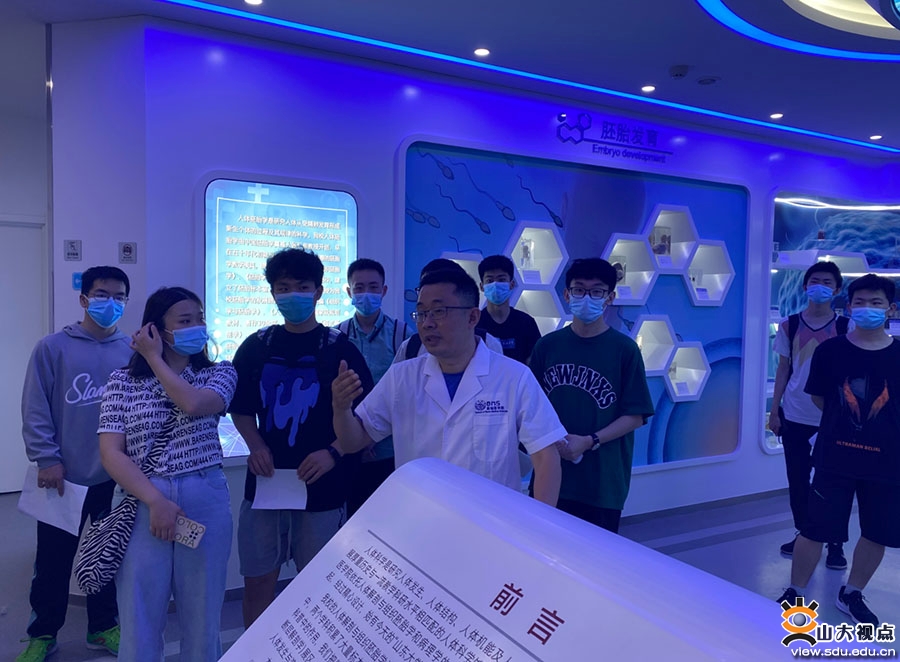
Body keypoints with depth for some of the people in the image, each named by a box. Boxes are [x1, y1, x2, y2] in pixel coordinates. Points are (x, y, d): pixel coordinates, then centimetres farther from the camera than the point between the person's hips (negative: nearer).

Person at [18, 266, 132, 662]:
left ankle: (103, 628, 31)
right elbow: (35, 410, -5)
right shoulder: (53, 348, -5)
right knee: (53, 561, 10)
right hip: (64, 478, -1)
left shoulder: (133, 353, 0)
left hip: (116, 479, 2)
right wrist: (47, 458, -11)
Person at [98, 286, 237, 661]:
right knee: (139, 625, 8)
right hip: (142, 504, 0)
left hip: (206, 502, 1)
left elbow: (192, 403, -17)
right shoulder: (123, 382, 4)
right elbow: (110, 452, -3)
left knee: (202, 621, 10)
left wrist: (155, 360, -4)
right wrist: (155, 500, -14)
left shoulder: (220, 373, 5)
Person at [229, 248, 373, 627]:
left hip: (322, 487, -3)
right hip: (265, 482, 3)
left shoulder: (339, 348, -5)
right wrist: (255, 445, -4)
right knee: (257, 582, 13)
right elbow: (240, 408, 13)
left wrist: (334, 452, -17)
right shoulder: (256, 347, 5)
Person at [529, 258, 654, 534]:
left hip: (603, 482, -2)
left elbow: (635, 416, -5)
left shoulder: (624, 349, -4)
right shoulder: (547, 345, 3)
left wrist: (589, 441, -16)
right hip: (551, 476, 2)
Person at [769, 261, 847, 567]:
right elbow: (783, 369, 6)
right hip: (794, 415, 2)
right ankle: (803, 534, 25)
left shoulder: (845, 327, -2)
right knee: (798, 479, 10)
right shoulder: (790, 326, 3)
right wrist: (774, 410, 3)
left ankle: (835, 544, 15)